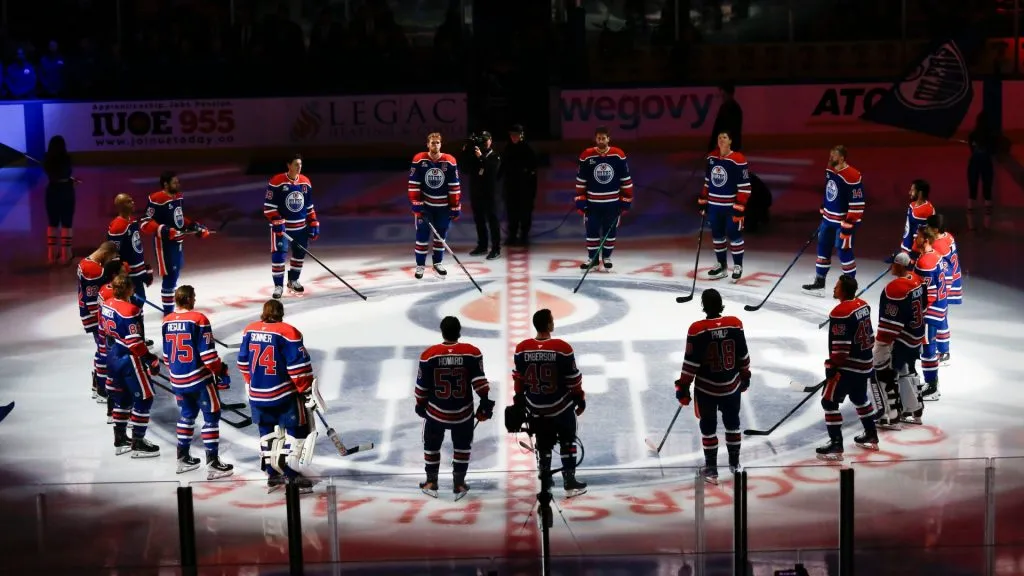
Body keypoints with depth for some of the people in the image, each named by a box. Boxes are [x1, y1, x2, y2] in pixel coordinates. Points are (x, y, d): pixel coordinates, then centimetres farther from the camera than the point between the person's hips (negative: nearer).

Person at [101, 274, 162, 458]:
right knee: (144, 398, 2)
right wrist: (150, 359, -17)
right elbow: (134, 342, -24)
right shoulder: (129, 310, -24)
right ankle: (138, 443, 5)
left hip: (113, 356, 9)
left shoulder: (107, 305, 2)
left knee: (123, 396, 22)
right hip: (128, 359, -9)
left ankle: (120, 439, 30)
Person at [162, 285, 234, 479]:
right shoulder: (198, 319, -16)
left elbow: (167, 354, 13)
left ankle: (183, 458, 26)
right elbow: (207, 352, -16)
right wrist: (220, 372, -5)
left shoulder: (167, 321, 4)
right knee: (212, 417, 2)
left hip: (178, 379, 7)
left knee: (187, 414, 22)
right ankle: (212, 463, -1)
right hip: (199, 377, -7)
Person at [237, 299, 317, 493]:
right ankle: (289, 474, -2)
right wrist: (307, 390, -6)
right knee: (297, 430, 4)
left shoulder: (249, 331, 4)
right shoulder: (288, 333, -14)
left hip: (257, 394, 6)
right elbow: (298, 366, -15)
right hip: (284, 393, -6)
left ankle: (273, 474, 21)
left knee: (267, 432, 17)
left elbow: (243, 362, 12)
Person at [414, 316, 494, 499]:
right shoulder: (472, 353, -11)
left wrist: (420, 405, 11)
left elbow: (422, 385, -4)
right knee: (462, 446, 20)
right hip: (463, 412, 0)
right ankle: (459, 485, 23)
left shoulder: (429, 355, -11)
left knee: (432, 445, 21)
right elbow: (479, 380, -10)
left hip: (436, 411, 0)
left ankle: (431, 483, 29)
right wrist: (485, 402, 0)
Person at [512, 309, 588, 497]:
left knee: (544, 445, 17)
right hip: (560, 406, -3)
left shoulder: (522, 349, -8)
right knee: (567, 442, 12)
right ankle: (570, 483, 11)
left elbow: (518, 379, 2)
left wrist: (519, 400, 15)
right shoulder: (562, 348, -18)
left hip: (535, 408, 3)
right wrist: (580, 399, 3)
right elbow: (573, 379, -10)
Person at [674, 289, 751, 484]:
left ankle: (711, 469, 16)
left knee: (708, 426, 11)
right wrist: (745, 375, 17)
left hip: (706, 388, -3)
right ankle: (734, 463, 32)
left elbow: (691, 362, -15)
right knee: (732, 423, 20)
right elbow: (743, 355, 1)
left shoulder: (697, 329, -20)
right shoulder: (735, 324, -10)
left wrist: (683, 387, -5)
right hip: (731, 385, 3)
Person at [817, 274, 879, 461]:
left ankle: (836, 445, -5)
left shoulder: (841, 312, -23)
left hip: (848, 365, -10)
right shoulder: (863, 305, 5)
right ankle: (871, 436, 37)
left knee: (829, 401, -4)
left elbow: (840, 345, -23)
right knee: (859, 397, 26)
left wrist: (833, 366, -15)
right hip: (864, 362, 10)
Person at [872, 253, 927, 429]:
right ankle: (914, 412, 34)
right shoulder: (917, 280, 0)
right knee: (907, 371, 24)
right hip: (915, 338, 9)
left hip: (898, 341, -9)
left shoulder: (895, 288, -26)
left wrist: (880, 344, -18)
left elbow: (890, 322, -25)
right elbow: (923, 306, 13)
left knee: (885, 374, 0)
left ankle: (891, 418, 3)